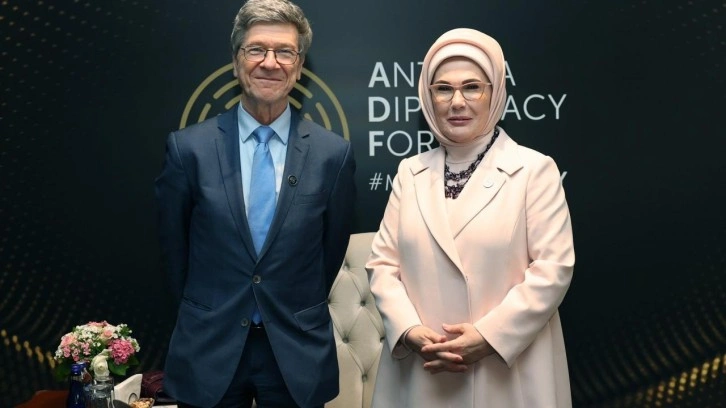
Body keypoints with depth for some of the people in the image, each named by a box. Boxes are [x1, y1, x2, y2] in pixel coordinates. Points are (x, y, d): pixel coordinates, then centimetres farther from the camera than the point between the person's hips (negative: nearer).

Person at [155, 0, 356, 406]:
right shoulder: (189, 147, -6)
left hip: (298, 351, 0)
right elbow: (174, 243, 5)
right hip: (208, 350, 0)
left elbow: (333, 246, 5)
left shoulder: (333, 153, -7)